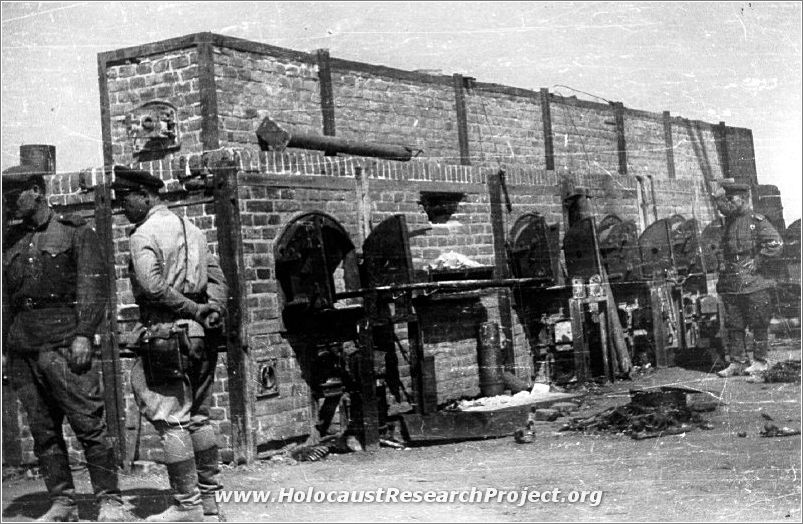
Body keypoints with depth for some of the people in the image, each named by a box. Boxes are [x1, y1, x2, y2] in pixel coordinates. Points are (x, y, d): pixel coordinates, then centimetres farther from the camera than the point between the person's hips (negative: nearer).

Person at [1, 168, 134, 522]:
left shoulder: (76, 232, 5)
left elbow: (93, 286, -3)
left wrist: (84, 334, -13)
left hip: (65, 345, -5)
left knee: (89, 424, -7)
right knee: (43, 432, 4)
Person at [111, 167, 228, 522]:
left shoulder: (144, 234, -8)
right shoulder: (191, 229, 18)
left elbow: (153, 287, -20)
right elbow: (217, 279, 13)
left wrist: (194, 309, -13)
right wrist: (211, 311, 1)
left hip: (167, 333, -8)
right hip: (200, 334, 8)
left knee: (170, 420, -3)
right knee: (198, 417, 14)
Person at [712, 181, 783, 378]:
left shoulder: (757, 221, -7)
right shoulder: (729, 223, 11)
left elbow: (776, 244, -13)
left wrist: (756, 262, -14)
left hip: (754, 282, -6)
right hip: (731, 284, 6)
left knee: (758, 324, 2)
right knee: (733, 325, 6)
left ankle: (760, 362, 9)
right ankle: (737, 362, 11)